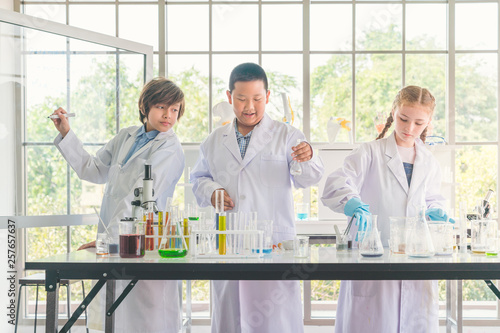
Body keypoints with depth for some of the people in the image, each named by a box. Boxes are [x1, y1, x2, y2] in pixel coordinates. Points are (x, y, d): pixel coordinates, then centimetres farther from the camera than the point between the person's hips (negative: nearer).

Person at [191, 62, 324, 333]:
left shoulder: (286, 136, 4)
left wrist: (307, 159, -26)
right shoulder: (215, 141, 13)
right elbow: (199, 177, 22)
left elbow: (307, 180, -3)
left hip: (274, 242, -3)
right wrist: (211, 191, -1)